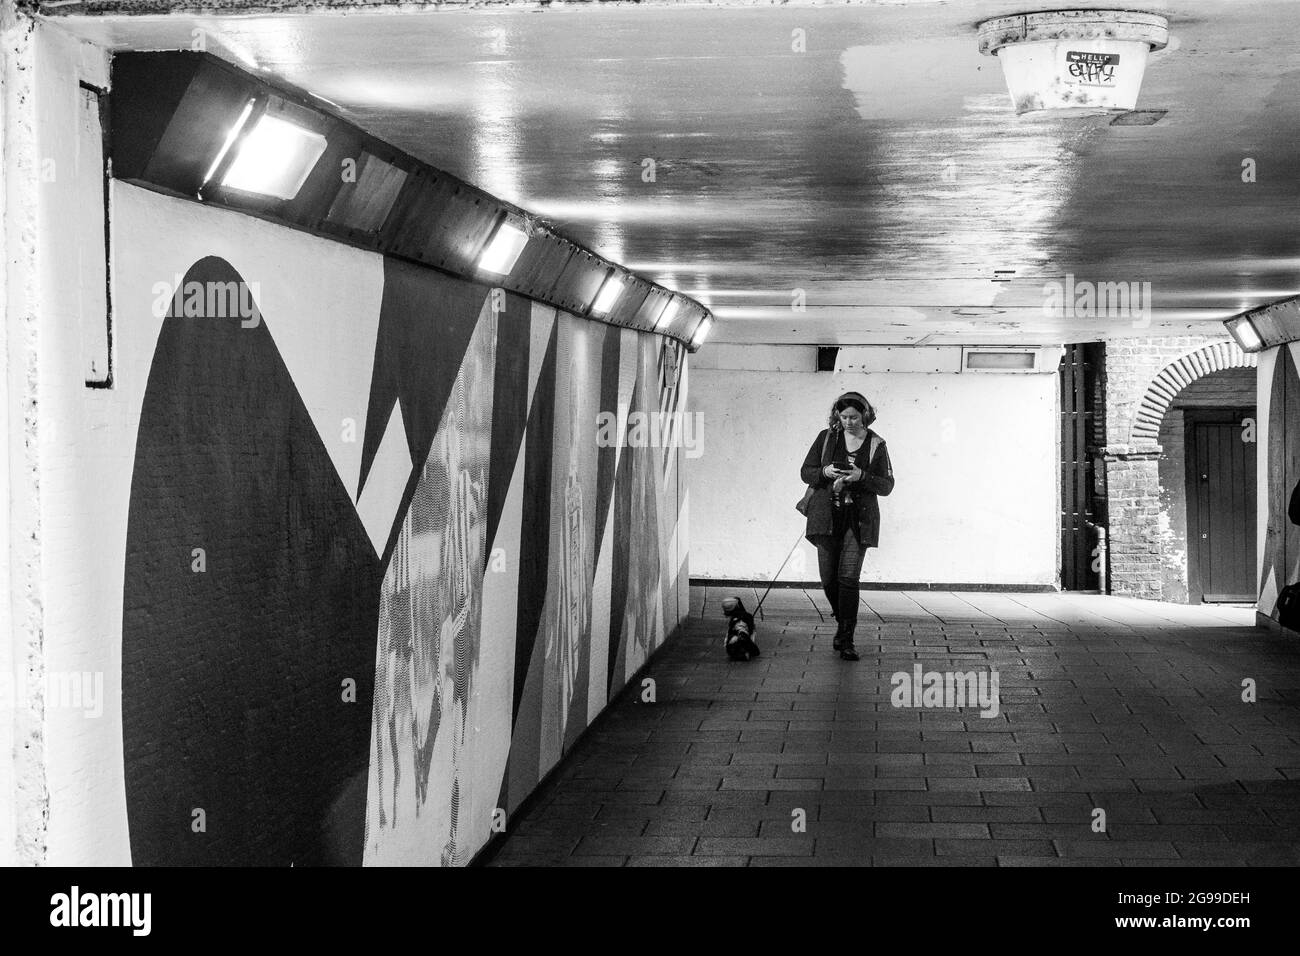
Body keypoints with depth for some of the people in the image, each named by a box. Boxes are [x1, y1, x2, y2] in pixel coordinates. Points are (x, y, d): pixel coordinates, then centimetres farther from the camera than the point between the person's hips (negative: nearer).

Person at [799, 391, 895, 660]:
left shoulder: (876, 445, 2)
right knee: (828, 579, 2)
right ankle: (842, 622, 29)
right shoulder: (826, 437, 6)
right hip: (827, 516, 2)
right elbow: (805, 472, 8)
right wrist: (825, 472, -13)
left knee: (849, 578, -12)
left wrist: (861, 476, -16)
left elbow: (886, 486, 1)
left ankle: (846, 640, -6)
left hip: (859, 519, -2)